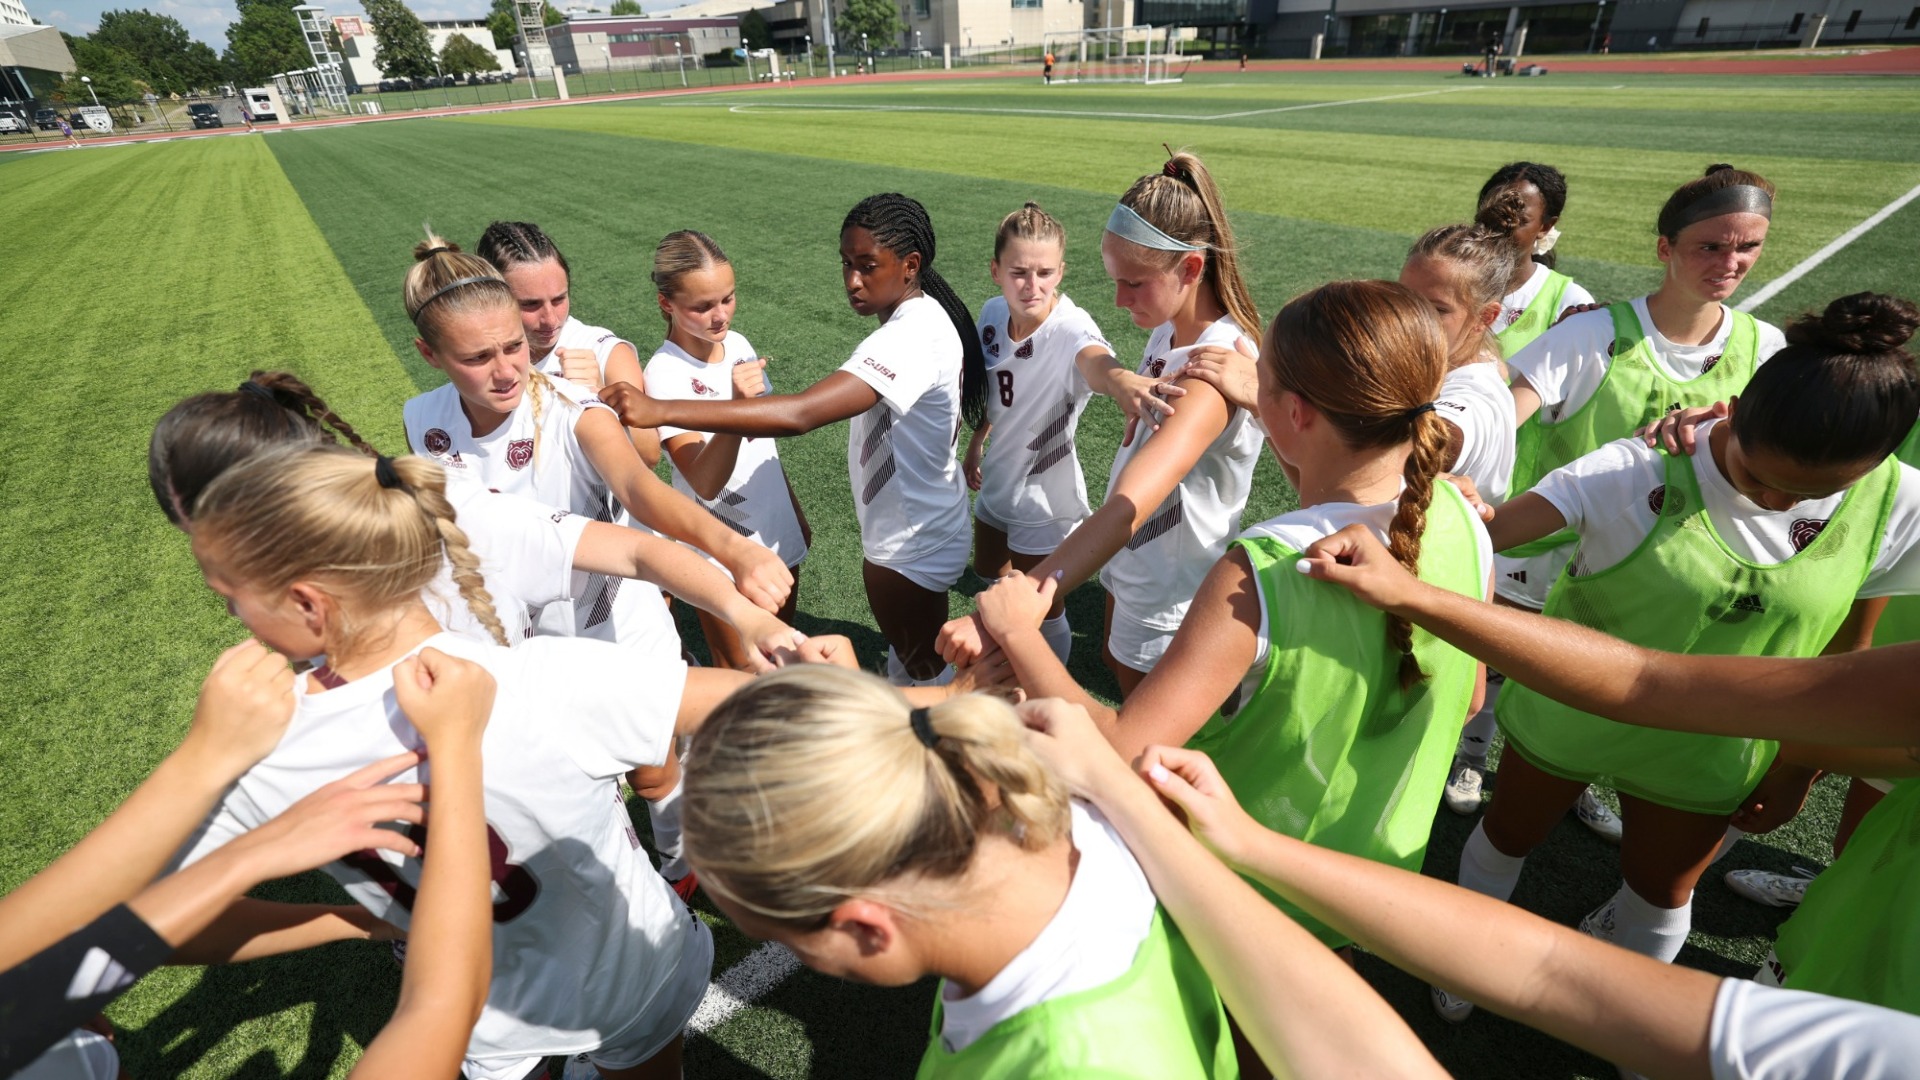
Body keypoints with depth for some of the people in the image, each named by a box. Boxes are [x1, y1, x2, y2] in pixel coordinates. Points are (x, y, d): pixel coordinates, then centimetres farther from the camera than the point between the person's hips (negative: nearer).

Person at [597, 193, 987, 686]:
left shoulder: (913, 337, -32)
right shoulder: (922, 318, 1)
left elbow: (800, 413, -44)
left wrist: (660, 410, -45)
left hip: (912, 544, -10)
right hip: (906, 529, 10)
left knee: (923, 668, 15)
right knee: (906, 649, 29)